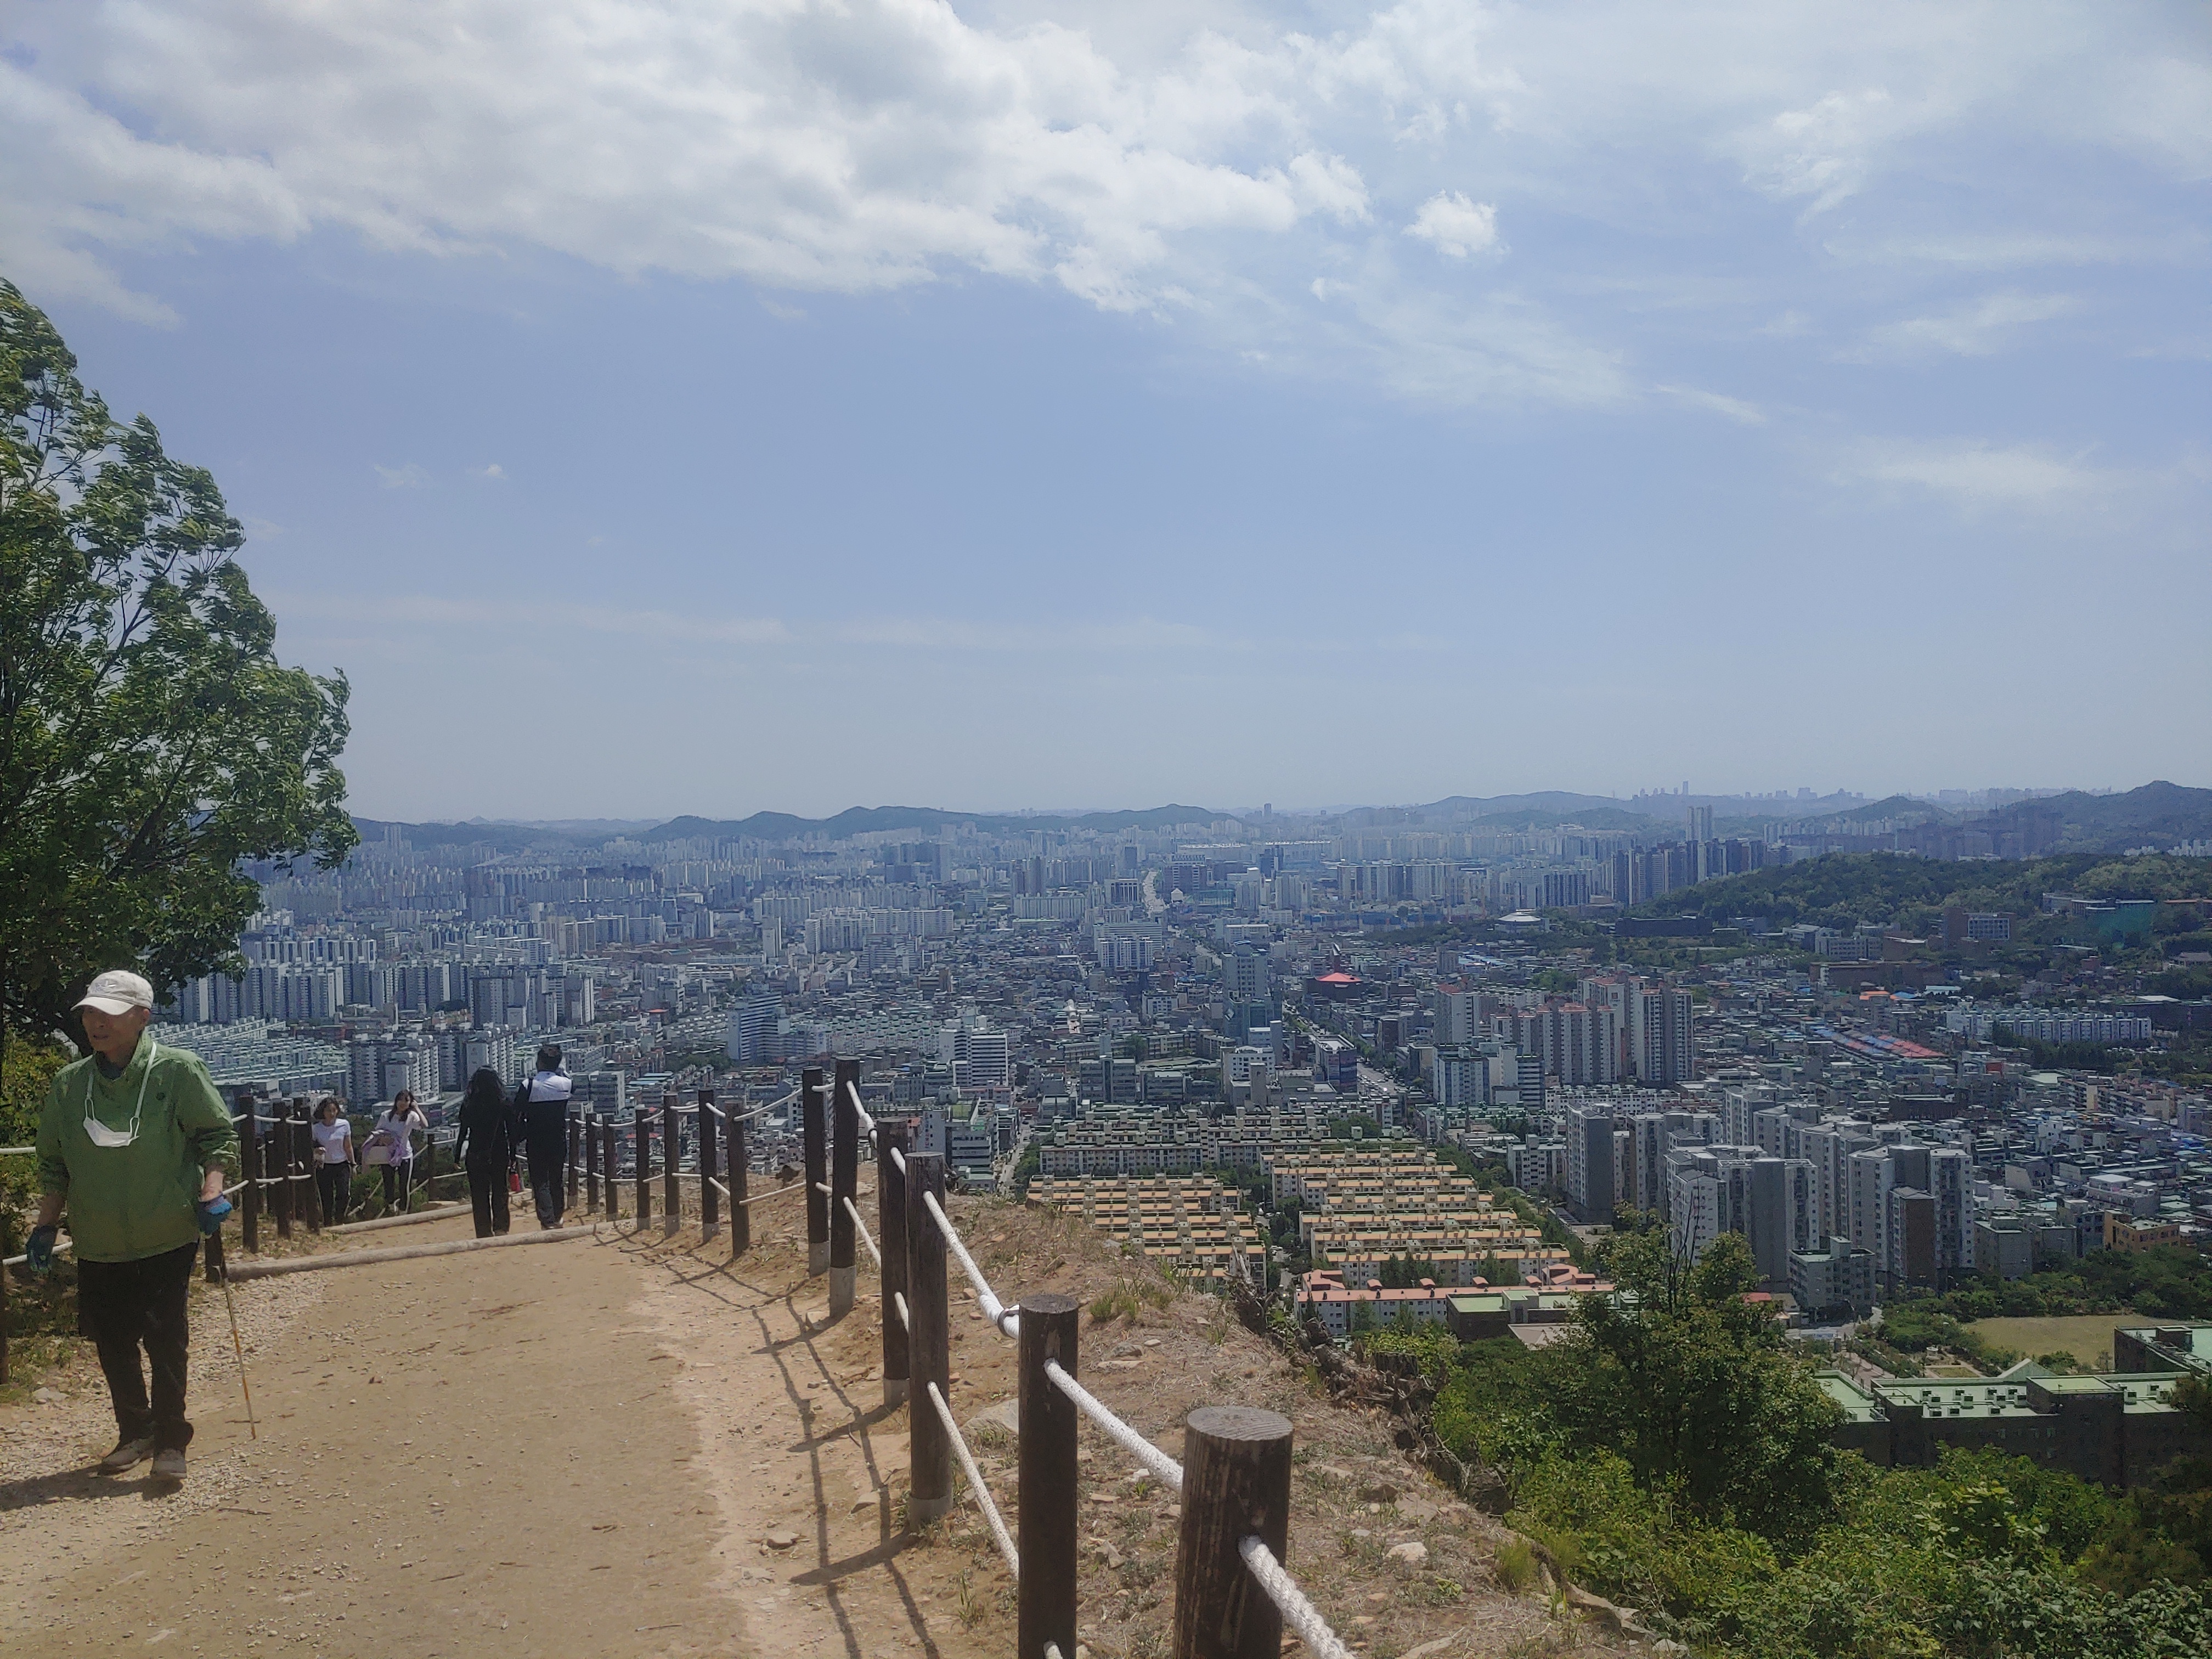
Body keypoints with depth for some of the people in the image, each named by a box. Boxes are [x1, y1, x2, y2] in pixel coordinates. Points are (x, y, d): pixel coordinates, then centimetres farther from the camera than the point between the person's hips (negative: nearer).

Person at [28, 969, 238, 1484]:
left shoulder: (178, 1071, -7)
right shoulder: (69, 1084, 6)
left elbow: (218, 1135, -4)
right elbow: (53, 1163, 14)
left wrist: (210, 1192, -17)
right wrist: (46, 1226, 11)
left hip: (168, 1237, -4)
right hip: (97, 1243, 4)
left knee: (164, 1337, -4)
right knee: (111, 1341, 11)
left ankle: (170, 1441, 8)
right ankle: (134, 1433, 28)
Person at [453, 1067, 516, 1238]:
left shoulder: (469, 1105, -3)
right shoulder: (504, 1104, -2)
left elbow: (463, 1133, -2)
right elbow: (511, 1132, -1)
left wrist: (458, 1157, 5)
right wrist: (513, 1156, 6)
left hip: (475, 1155, -1)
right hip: (500, 1154, 1)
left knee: (479, 1194, 5)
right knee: (500, 1192, 11)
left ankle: (484, 1232, 3)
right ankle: (501, 1228, 5)